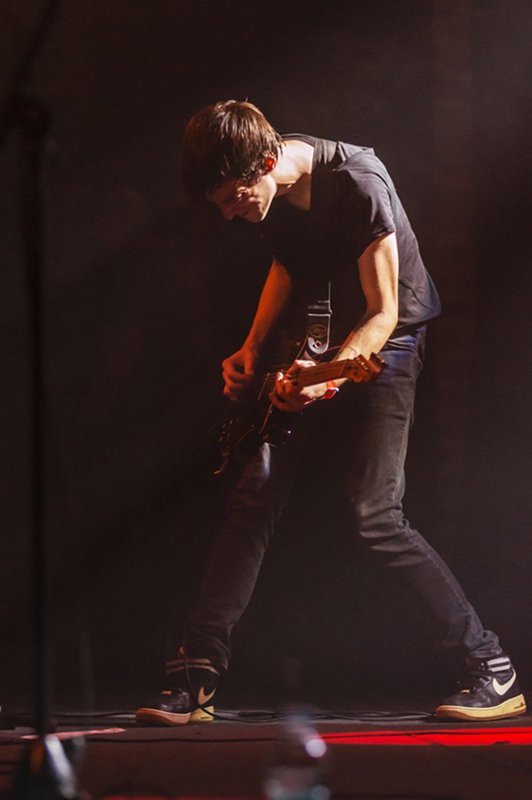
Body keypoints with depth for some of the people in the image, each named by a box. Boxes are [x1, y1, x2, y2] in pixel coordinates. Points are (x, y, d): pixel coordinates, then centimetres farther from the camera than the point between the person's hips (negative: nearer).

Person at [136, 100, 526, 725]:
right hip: (307, 337, 6)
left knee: (375, 517, -15)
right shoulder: (264, 189, -8)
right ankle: (195, 678, 3)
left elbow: (382, 313, -23)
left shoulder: (357, 185, -29)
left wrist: (329, 375, -38)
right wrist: (252, 351, 2)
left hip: (381, 341, -6)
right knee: (253, 498, -2)